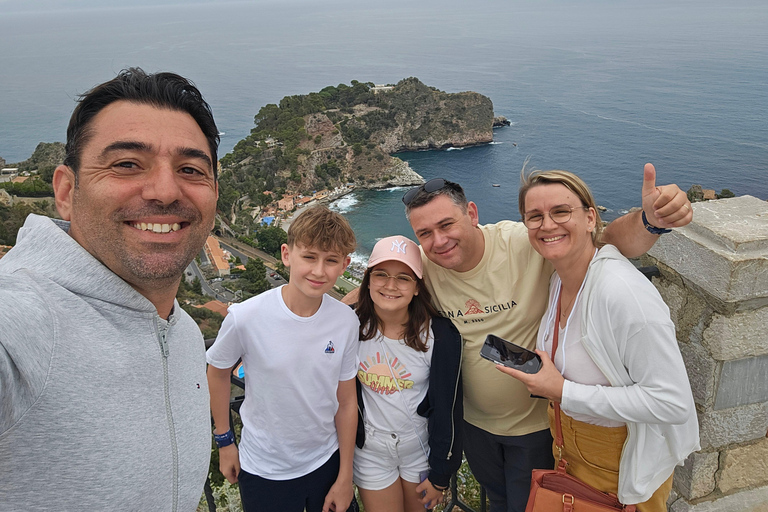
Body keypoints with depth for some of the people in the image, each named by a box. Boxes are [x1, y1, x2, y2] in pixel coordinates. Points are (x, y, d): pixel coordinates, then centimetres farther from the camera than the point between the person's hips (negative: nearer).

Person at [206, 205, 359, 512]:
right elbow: (217, 373, -3)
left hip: (326, 462, 2)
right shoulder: (246, 318, -23)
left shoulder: (347, 322, -15)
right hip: (264, 470, -2)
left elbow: (346, 401, -5)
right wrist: (224, 441, 4)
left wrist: (345, 477, 1)